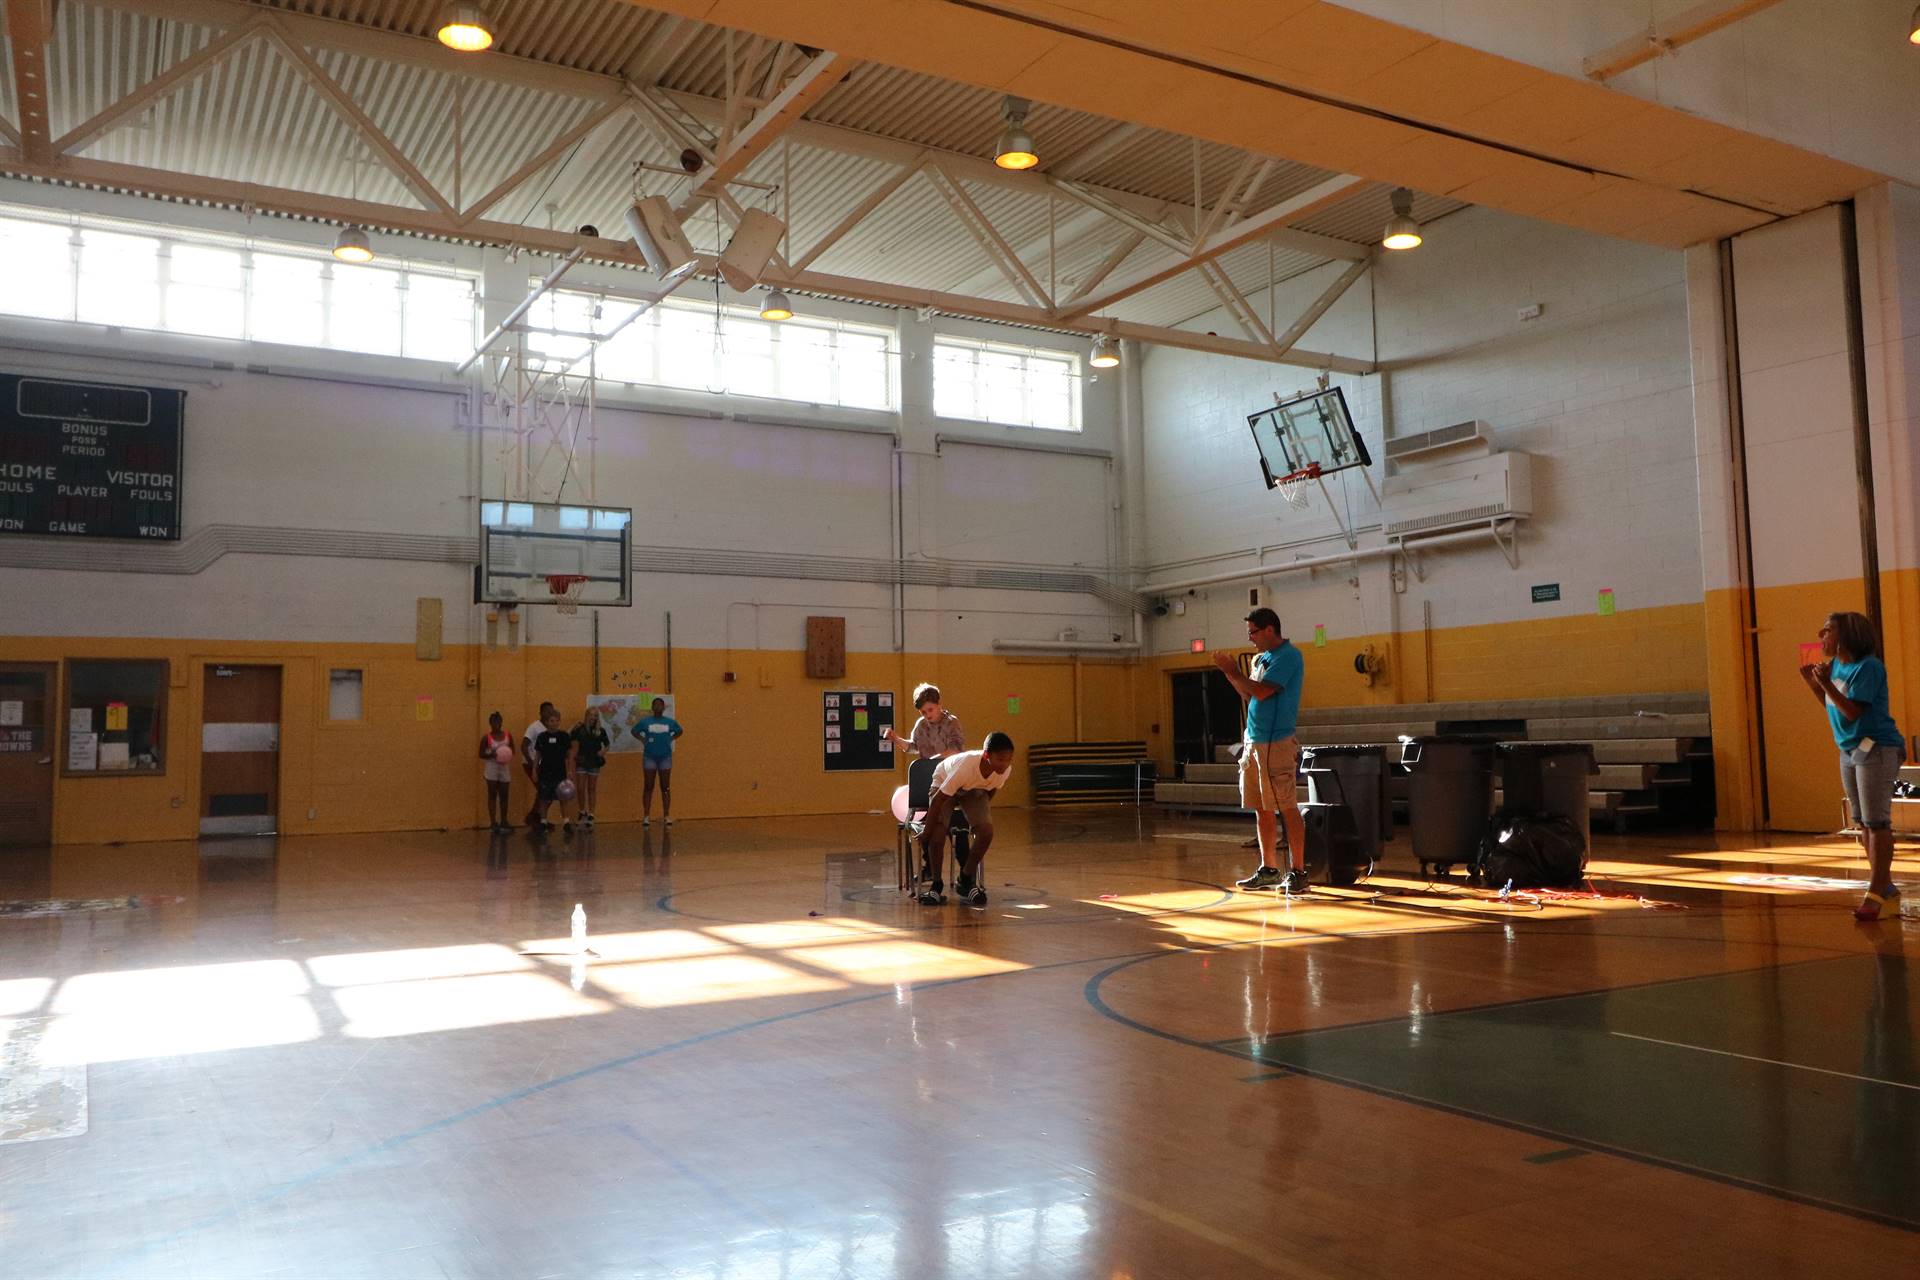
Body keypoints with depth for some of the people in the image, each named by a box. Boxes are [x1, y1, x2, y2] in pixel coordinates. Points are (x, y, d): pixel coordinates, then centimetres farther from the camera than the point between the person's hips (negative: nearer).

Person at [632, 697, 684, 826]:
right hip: (649, 757, -1)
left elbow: (680, 731, 19)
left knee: (665, 787, 4)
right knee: (648, 787, 0)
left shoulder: (670, 722, 2)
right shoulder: (645, 721, -1)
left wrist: (670, 739, 5)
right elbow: (634, 731, 13)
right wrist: (643, 740, 0)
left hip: (665, 757, 1)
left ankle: (667, 816, 8)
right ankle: (646, 816, 2)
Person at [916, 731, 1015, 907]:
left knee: (986, 830, -20)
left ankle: (965, 881, 1)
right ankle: (935, 885, -1)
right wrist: (926, 833, -24)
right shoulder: (966, 765, -42)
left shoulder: (1006, 770, -28)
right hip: (944, 784, -4)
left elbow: (991, 790, -1)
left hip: (974, 789, 4)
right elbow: (938, 800, -31)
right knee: (937, 836, -23)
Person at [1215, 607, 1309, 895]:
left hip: (1276, 743, -9)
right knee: (1262, 810, 11)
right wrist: (1231, 672, 10)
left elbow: (1261, 691, -19)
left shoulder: (1288, 656, -10)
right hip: (1254, 742, 9)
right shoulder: (1261, 658, 16)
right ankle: (1269, 871, 19)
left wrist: (1233, 673, -7)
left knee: (1288, 809, -5)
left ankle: (1297, 872, -2)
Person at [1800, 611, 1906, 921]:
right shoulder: (1836, 665, 6)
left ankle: (1877, 894, -7)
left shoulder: (1868, 666, -17)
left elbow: (1852, 711, -22)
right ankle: (1886, 890, 21)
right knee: (1864, 822, 12)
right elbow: (1831, 706, 16)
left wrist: (1826, 684, -29)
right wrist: (1812, 683, 4)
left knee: (1877, 822, -8)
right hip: (1849, 752, 9)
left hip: (1877, 750, -9)